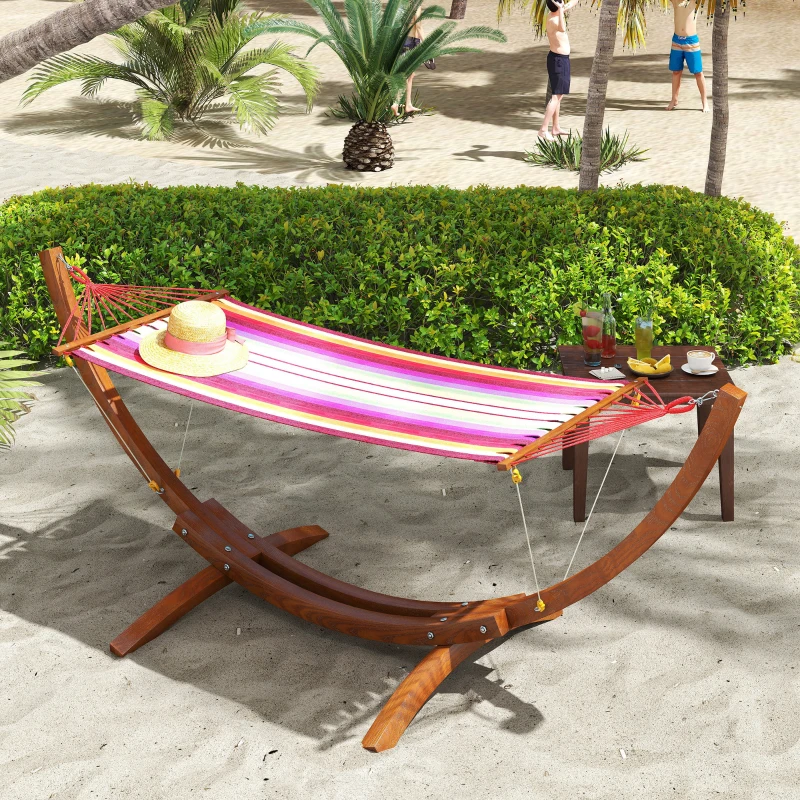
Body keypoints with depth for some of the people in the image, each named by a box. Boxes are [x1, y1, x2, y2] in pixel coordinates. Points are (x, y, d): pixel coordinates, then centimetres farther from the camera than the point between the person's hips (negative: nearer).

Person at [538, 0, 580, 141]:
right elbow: (562, 29, -50)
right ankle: (543, 129, -15)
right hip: (558, 60, -10)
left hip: (561, 59, 10)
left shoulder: (555, 15, 4)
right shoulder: (553, 20, -25)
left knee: (559, 95, 16)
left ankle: (556, 128, 24)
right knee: (556, 96, -12)